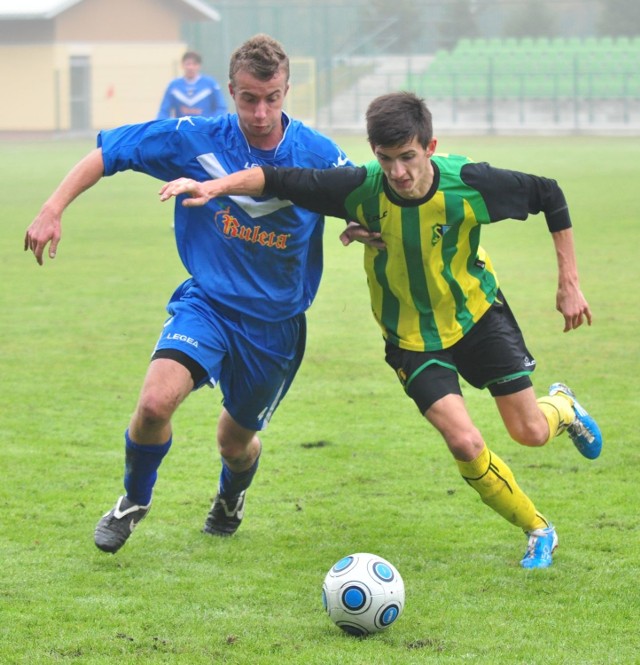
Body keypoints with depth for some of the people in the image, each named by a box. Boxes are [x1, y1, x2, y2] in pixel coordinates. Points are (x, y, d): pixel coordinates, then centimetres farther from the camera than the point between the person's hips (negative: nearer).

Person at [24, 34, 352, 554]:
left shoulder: (320, 156, -13)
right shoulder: (196, 140, -14)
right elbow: (106, 154, -6)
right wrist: (53, 210, -16)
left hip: (277, 321, 1)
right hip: (207, 302, -1)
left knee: (236, 442, 16)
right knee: (156, 401, -26)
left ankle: (231, 498, 56)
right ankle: (134, 501, 5)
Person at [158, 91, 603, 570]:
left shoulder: (468, 184, -26)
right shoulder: (362, 189, -26)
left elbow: (549, 196, -11)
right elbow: (280, 180, -23)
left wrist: (569, 284, -8)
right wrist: (215, 186, -39)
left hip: (478, 312, 0)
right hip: (413, 336, 0)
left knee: (530, 432, 1)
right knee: (465, 443, -16)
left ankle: (561, 407, 41)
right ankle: (538, 530, 9)